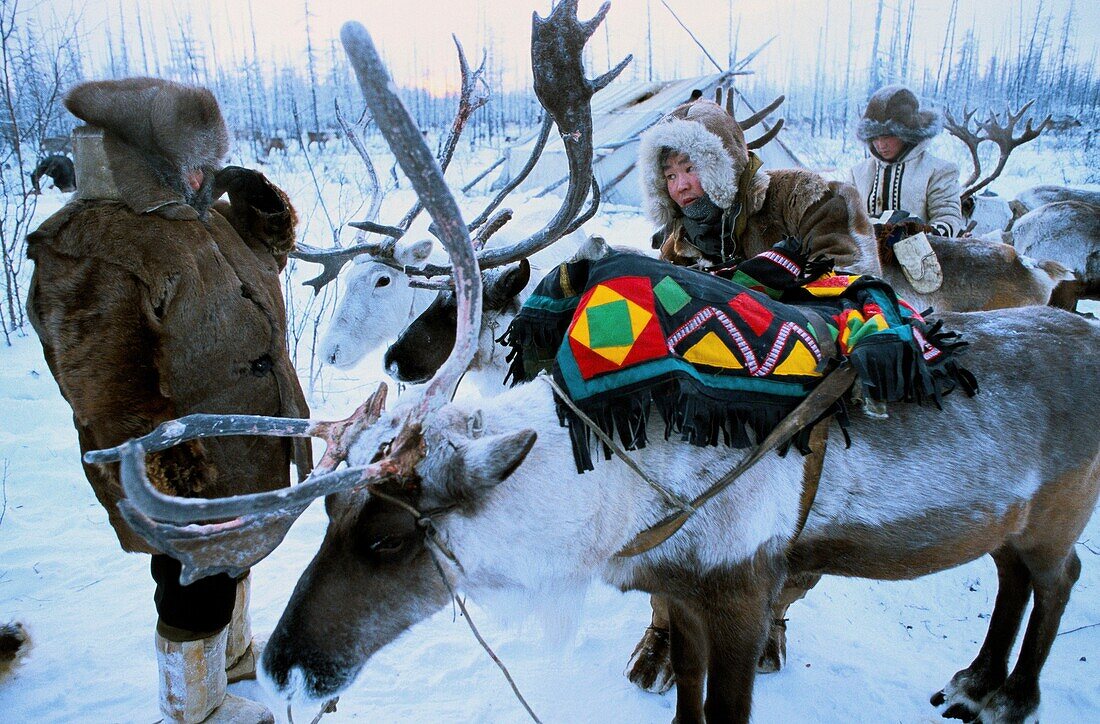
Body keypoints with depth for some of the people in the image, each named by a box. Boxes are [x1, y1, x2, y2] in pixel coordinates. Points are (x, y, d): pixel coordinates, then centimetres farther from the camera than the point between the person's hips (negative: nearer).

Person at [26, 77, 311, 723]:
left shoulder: (199, 216, 5)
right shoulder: (88, 249, -24)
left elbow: (267, 254, 21)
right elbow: (108, 394, -28)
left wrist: (262, 206, 0)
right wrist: (171, 483, -29)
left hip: (245, 456, 9)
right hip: (189, 475, -9)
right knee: (198, 592, 11)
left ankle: (234, 654, 53)